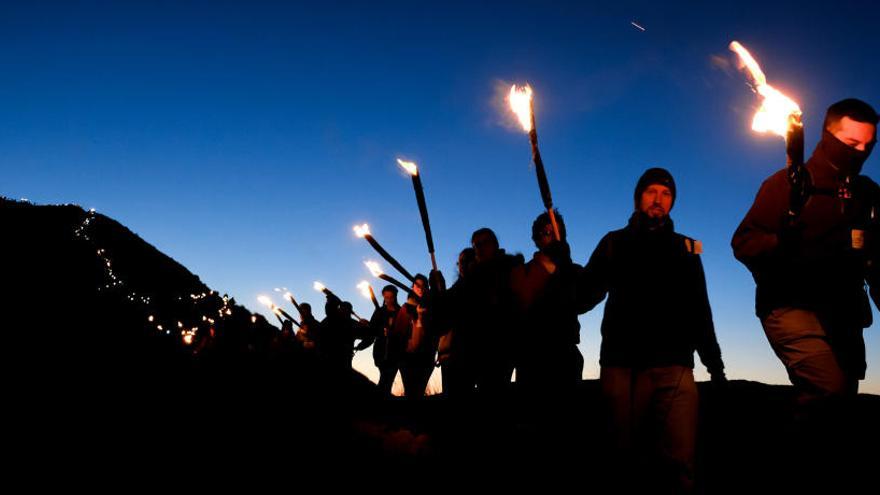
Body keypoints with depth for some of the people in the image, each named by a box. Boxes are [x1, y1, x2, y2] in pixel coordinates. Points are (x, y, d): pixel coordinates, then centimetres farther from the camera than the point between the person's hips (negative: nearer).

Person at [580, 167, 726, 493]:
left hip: (673, 364, 1)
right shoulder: (615, 243, 16)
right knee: (622, 456, -1)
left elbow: (699, 310, 21)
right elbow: (584, 296, 6)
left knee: (679, 462, -13)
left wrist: (714, 362, 12)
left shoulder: (685, 248, 21)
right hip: (621, 362, 0)